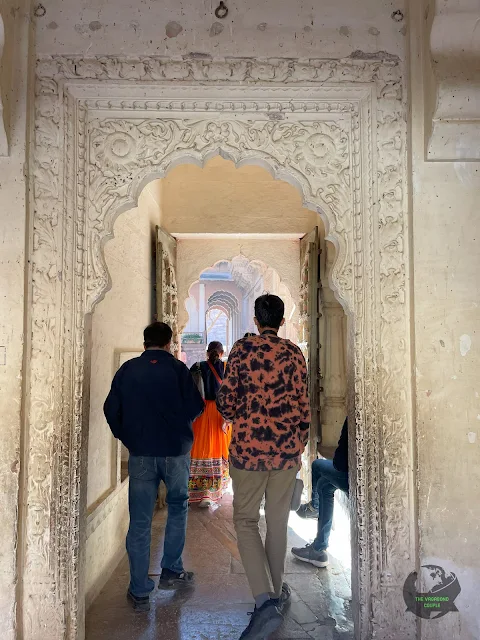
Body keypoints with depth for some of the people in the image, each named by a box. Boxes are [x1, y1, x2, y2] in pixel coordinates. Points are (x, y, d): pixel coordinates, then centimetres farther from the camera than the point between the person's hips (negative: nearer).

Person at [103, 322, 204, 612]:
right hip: (176, 450, -1)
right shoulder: (177, 368, -5)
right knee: (178, 507, 21)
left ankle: (140, 592, 13)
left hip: (140, 453, 1)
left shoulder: (127, 370, 1)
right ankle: (172, 571, 26)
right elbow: (196, 407, -6)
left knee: (140, 522, 7)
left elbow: (111, 409, 1)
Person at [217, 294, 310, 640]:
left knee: (246, 520, 9)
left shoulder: (242, 349, -6)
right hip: (286, 449, 3)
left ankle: (265, 600, -5)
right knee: (278, 521, 17)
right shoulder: (294, 354, -1)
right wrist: (300, 445, 14)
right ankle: (276, 592, 32)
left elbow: (226, 403, -7)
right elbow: (303, 406, 1)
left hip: (248, 447, -2)